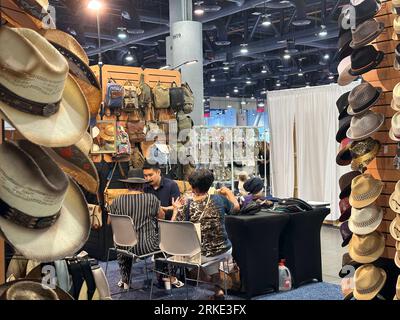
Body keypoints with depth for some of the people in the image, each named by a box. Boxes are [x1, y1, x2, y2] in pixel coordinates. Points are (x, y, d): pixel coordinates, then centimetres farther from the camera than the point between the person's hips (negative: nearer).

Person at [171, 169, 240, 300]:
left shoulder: (187, 206, -14)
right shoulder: (219, 199, -8)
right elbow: (236, 206, 11)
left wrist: (176, 209, 5)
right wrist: (228, 192, 29)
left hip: (203, 255, -1)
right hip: (225, 250, 1)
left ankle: (218, 289, 28)